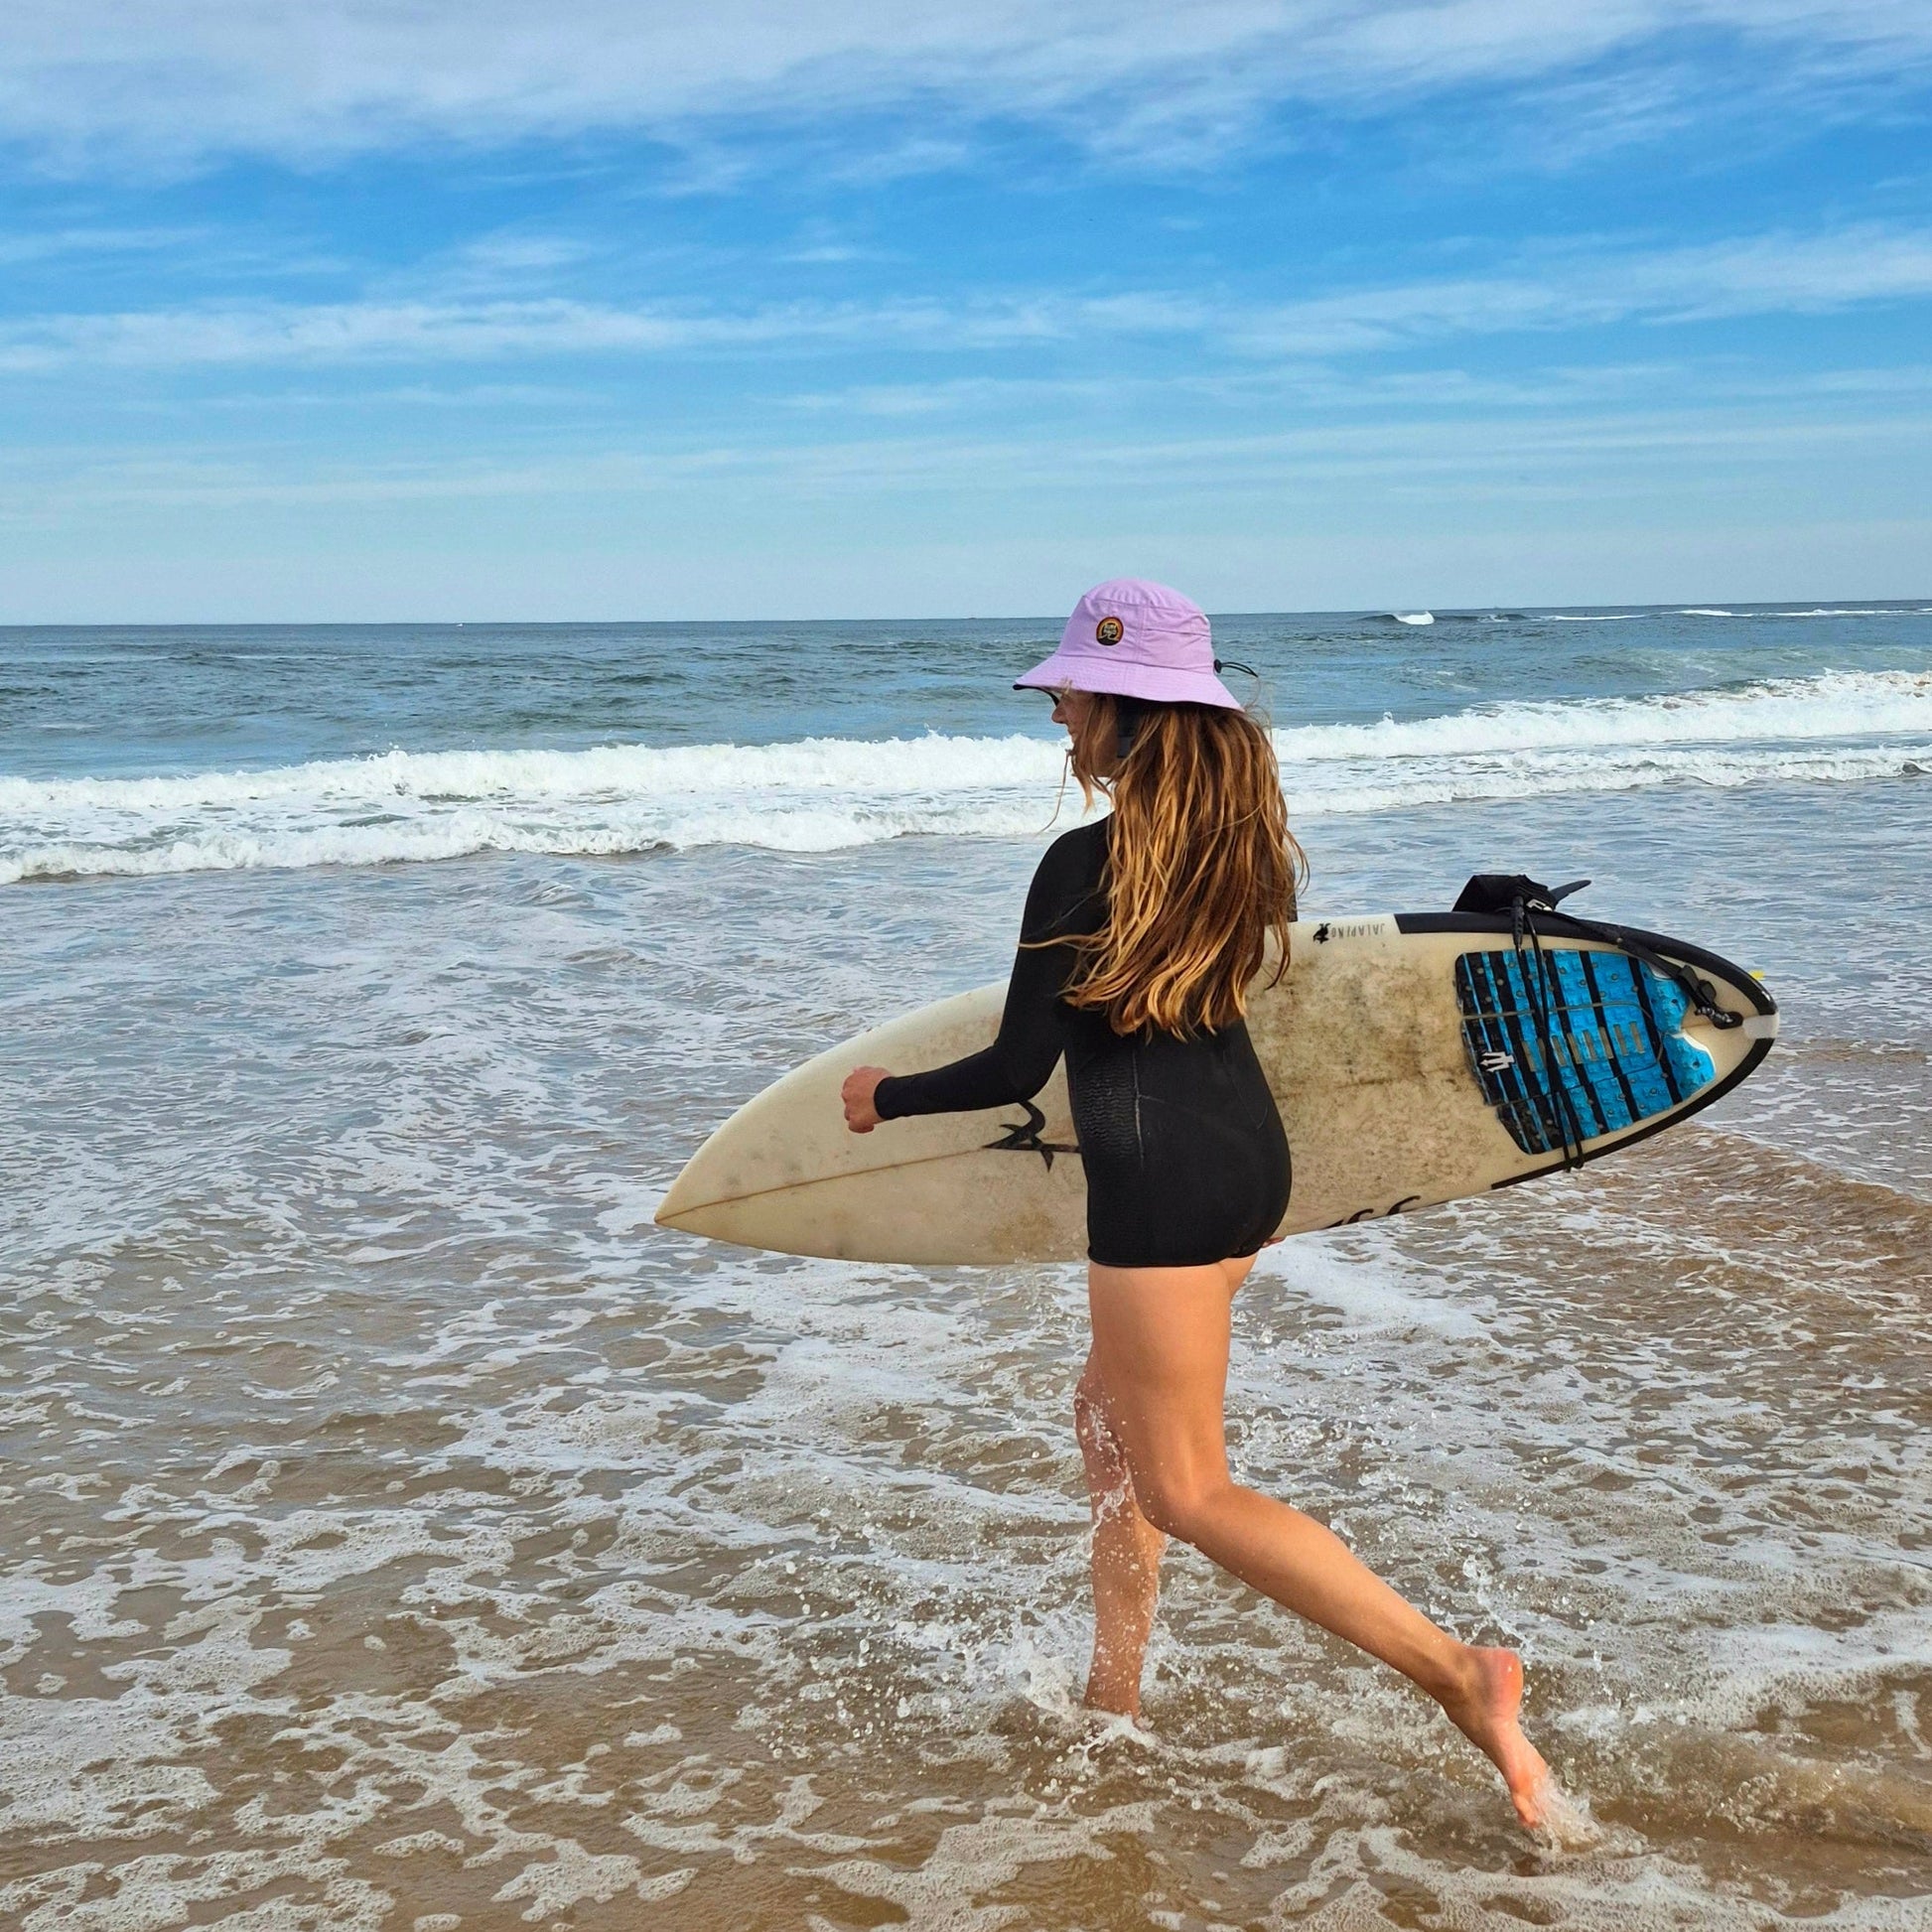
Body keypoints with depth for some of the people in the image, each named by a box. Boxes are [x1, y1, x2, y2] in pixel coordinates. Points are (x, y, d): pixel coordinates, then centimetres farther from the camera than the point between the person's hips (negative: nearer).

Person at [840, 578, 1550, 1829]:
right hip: (1247, 1153, 9)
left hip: (1163, 1177, -9)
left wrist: (887, 1096, 2)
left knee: (1186, 1490, 0)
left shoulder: (1087, 861, -17)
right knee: (1112, 1416, 23)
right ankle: (1116, 1696, 32)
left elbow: (1016, 1070, -14)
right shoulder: (1233, 831, 5)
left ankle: (1460, 1672, -8)